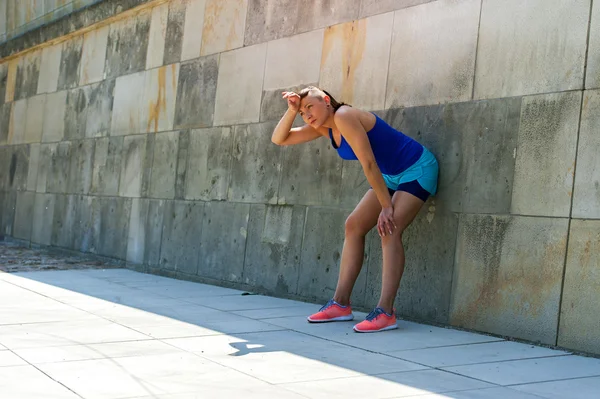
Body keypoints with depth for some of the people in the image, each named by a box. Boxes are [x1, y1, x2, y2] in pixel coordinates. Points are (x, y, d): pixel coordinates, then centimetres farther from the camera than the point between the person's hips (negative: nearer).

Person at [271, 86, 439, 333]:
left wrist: (386, 206, -23)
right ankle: (341, 303, 4)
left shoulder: (343, 116, -25)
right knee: (354, 225, 2)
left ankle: (385, 311, -26)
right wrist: (292, 111, -11)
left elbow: (368, 163, -26)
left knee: (389, 230, -24)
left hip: (417, 169, -9)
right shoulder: (324, 127, 2)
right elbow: (279, 139, 5)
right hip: (391, 175, 9)